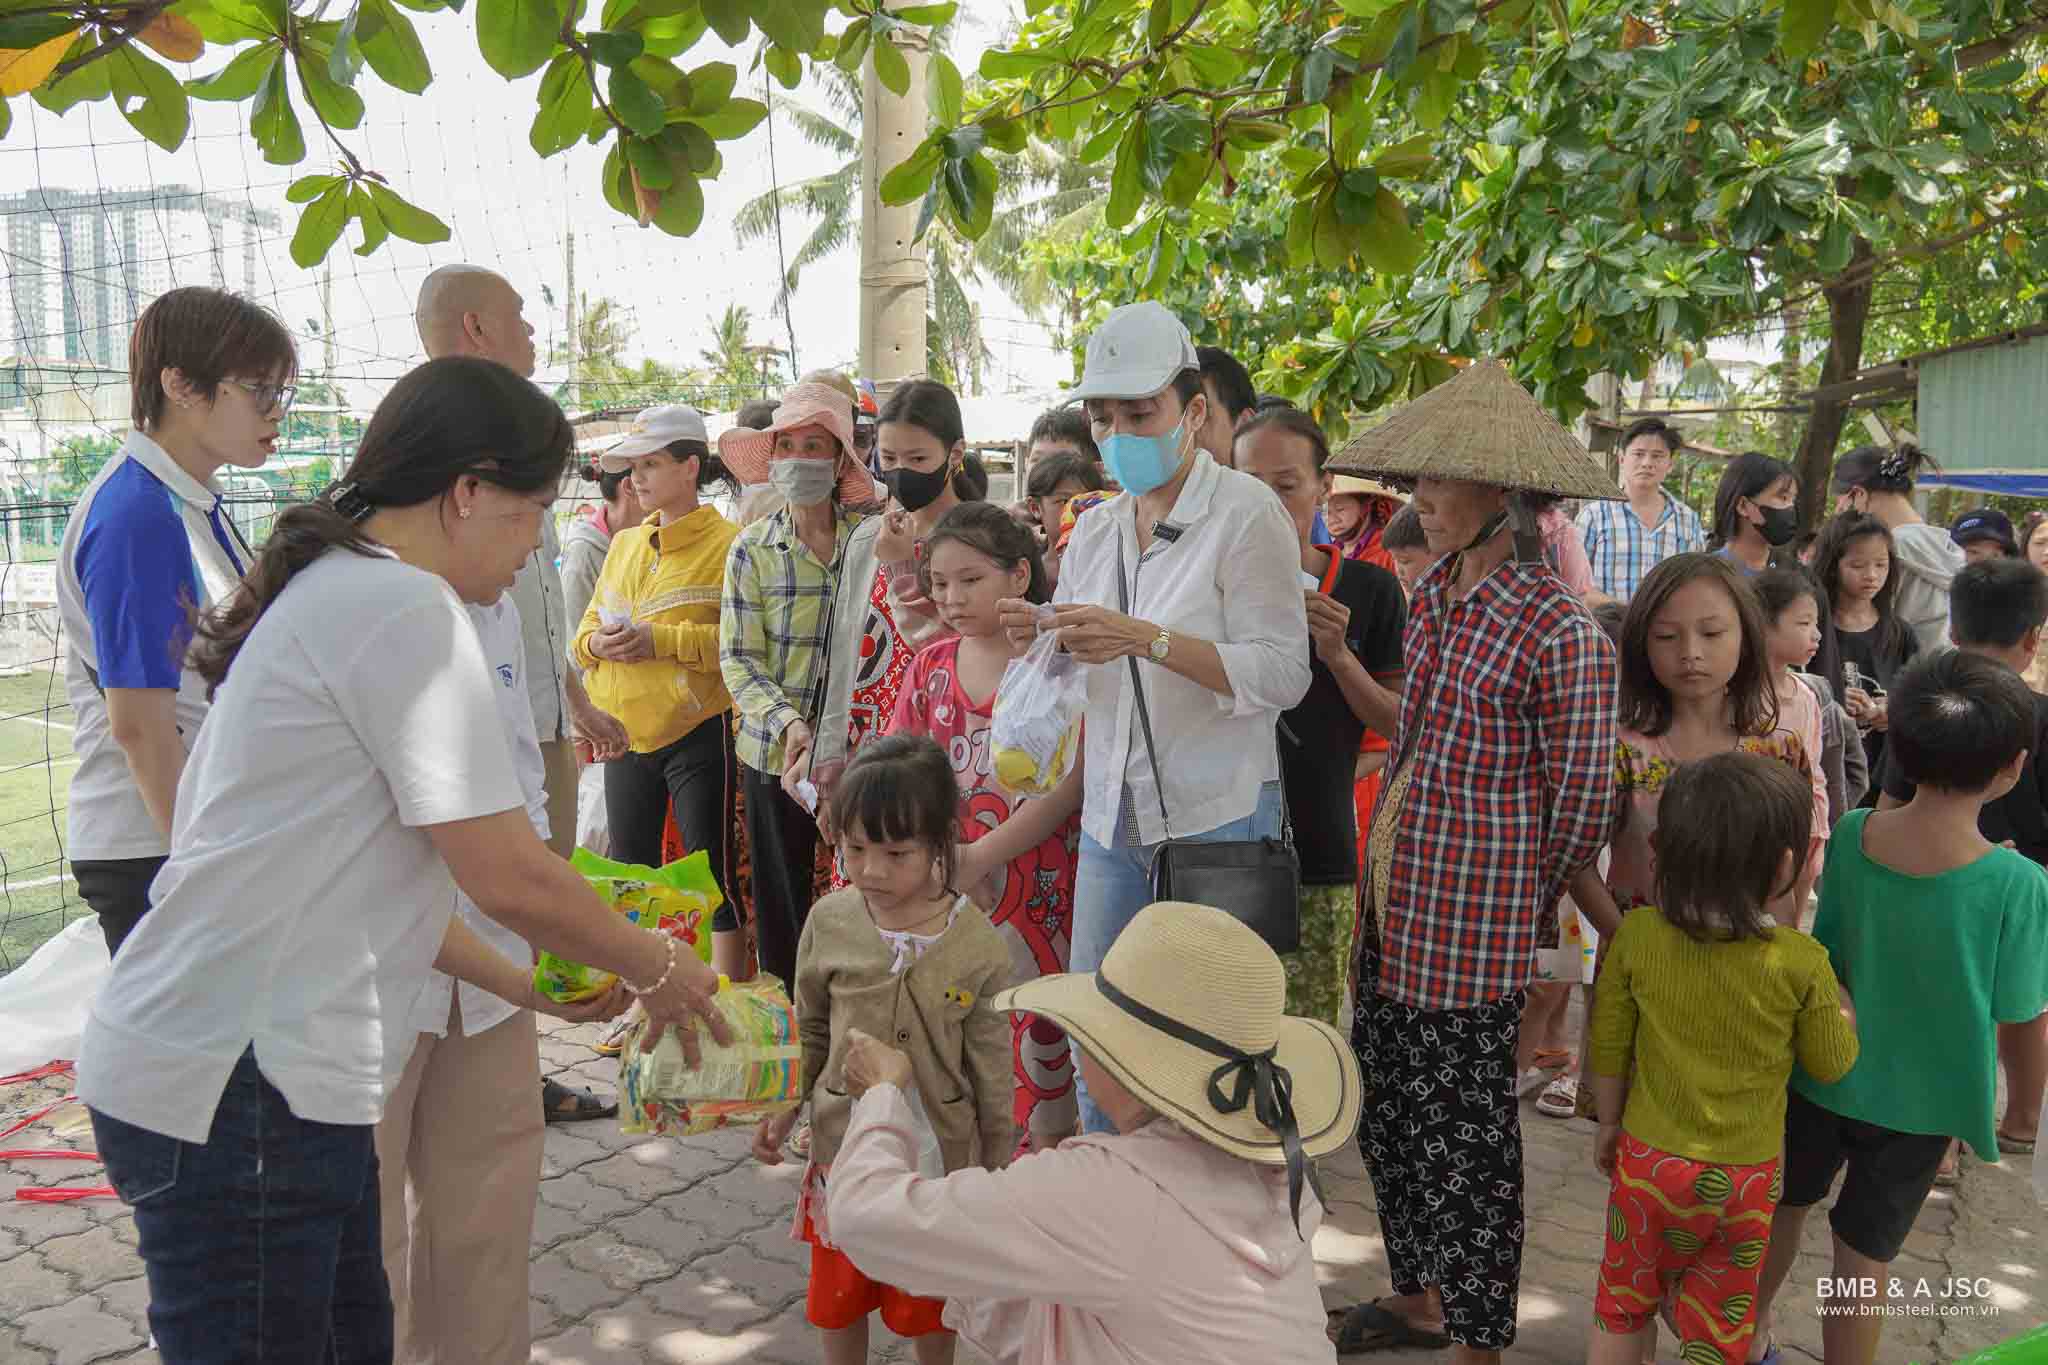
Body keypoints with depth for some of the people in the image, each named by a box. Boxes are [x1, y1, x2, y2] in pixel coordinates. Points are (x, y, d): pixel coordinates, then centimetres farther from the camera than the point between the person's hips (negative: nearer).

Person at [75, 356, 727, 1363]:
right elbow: (506, 875, -16)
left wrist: (526, 985, 17)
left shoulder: (331, 594, 15)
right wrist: (659, 967, 0)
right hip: (235, 1090, -10)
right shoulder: (405, 609, -16)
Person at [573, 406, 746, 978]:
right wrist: (597, 643, -6)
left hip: (697, 730, -7)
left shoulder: (726, 543, -7)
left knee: (712, 867, -1)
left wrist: (662, 640, -21)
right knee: (628, 871, 14)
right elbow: (589, 622, 17)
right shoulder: (625, 543, 14)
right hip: (626, 730, 7)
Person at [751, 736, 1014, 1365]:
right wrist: (784, 1107, -3)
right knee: (838, 1292, 21)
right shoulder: (830, 921, -11)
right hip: (843, 1144, 2)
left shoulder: (976, 943, -17)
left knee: (927, 1298, 19)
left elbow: (990, 1065, -7)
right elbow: (811, 1030, 4)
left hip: (936, 1151, -2)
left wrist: (997, 1162, -1)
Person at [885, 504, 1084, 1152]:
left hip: (1035, 886, -4)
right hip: (946, 888, 4)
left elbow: (1070, 783, -12)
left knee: (1032, 1034, -3)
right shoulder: (932, 666, 12)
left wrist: (980, 857, -16)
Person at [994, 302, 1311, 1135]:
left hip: (1217, 817, -6)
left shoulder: (1247, 513, -9)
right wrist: (1036, 633, -7)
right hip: (1114, 816, 6)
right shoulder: (1096, 528, 11)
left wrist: (1147, 639, -25)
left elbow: (1283, 673, -16)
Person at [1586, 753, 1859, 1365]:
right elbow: (1833, 1063, -2)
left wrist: (1609, 1120, 13)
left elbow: (1607, 1044, -4)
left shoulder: (1637, 935, -15)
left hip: (1648, 1159, 1)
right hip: (1745, 1177, -1)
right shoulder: (1801, 962, -20)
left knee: (1622, 1311, 22)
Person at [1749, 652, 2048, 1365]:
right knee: (1863, 1255, 14)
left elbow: (1829, 952, -5)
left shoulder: (1851, 834, -16)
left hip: (1822, 1070, 3)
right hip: (1917, 1095, -3)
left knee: (1787, 1206, 26)